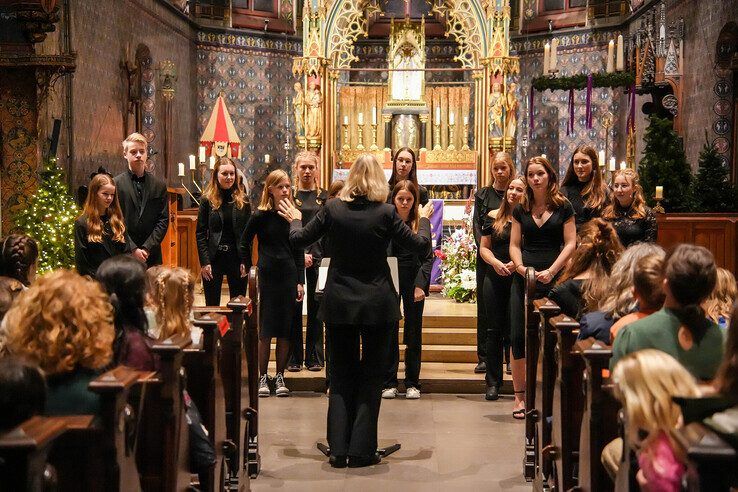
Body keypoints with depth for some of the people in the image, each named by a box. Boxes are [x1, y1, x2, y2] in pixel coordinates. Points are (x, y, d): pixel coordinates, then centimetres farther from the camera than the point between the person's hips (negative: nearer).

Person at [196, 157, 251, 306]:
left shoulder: (243, 200, 4)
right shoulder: (207, 200, 0)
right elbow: (200, 233, -1)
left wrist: (245, 261, -4)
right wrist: (204, 262, -9)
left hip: (237, 258, 1)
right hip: (214, 258, -1)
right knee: (212, 306, 4)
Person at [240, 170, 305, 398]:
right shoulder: (260, 216, -4)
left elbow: (299, 252, 6)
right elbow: (244, 243, 6)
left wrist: (300, 281, 2)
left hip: (289, 276, 2)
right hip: (267, 276, -2)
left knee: (285, 330, 6)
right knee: (266, 330, 0)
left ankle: (280, 377, 14)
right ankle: (263, 377, 9)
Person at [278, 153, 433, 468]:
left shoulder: (332, 209, -6)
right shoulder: (386, 213, -11)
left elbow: (299, 240, 5)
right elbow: (421, 246, -3)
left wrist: (294, 219, 26)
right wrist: (424, 219, 16)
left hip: (339, 304, 2)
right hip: (377, 305, -2)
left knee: (341, 376, 12)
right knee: (371, 377, 8)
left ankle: (339, 449, 10)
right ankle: (361, 450, 7)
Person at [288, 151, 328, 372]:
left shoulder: (323, 196, 11)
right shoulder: (289, 195, 6)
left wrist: (313, 254, -5)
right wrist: (300, 254, -11)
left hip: (318, 255, 1)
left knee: (315, 307, 2)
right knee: (294, 306, 0)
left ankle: (314, 357, 9)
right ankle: (294, 358, 6)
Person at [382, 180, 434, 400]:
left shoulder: (421, 223, 0)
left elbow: (428, 258, 0)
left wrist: (421, 285, -10)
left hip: (414, 282, 0)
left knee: (414, 333, 6)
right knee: (390, 332, 4)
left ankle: (412, 383, 14)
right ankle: (389, 383, 12)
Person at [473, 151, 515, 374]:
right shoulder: (482, 194, 11)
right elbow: (476, 225, 7)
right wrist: (484, 249, -7)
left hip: (511, 255, -1)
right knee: (485, 306, 2)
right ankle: (483, 358, 7)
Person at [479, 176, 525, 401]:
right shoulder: (494, 216, 10)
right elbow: (484, 247, 10)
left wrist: (516, 263, -18)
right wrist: (496, 263, -7)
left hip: (520, 279, -3)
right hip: (495, 279, 3)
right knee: (495, 330, 6)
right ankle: (493, 382, 13)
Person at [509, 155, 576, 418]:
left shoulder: (563, 207, 3)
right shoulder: (521, 209, 12)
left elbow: (570, 243, -1)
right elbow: (514, 244, 10)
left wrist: (551, 270, -12)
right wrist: (520, 266, -10)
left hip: (553, 279, -2)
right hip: (524, 278, 3)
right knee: (519, 336, -2)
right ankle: (519, 395, 5)